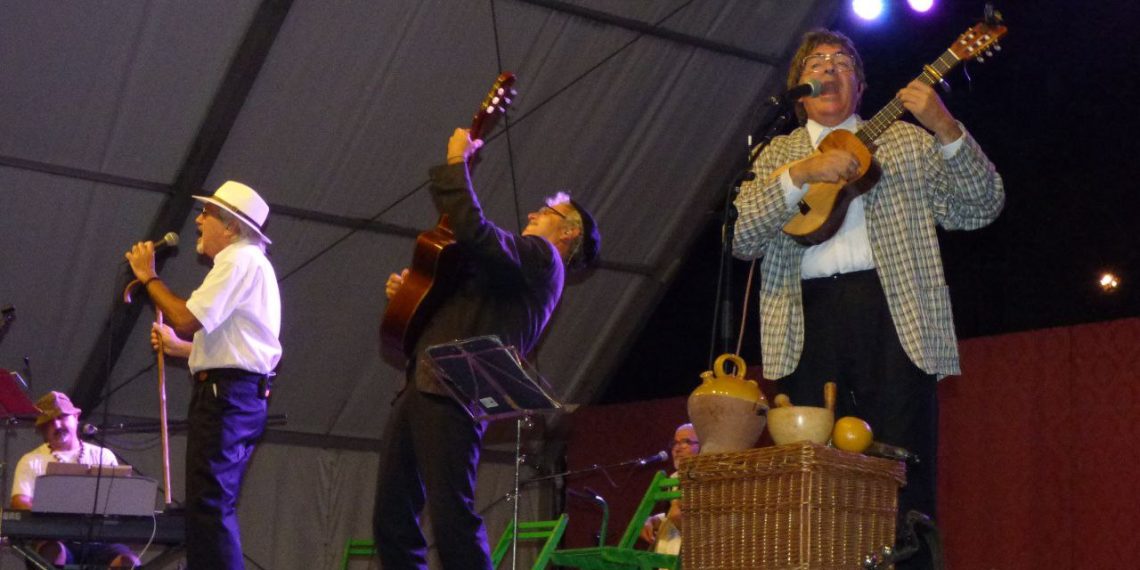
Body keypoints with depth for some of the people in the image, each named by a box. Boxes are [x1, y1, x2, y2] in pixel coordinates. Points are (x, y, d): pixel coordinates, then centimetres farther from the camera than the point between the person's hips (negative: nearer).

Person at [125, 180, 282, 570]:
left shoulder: (240, 259, -8)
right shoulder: (248, 262, 24)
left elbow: (186, 318, -18)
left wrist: (148, 276, -5)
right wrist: (176, 347, 19)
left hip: (227, 394, -11)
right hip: (241, 394, 11)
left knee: (209, 506, -16)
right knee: (215, 508, 12)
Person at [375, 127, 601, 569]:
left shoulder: (540, 255, 0)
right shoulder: (503, 271, 30)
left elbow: (472, 227, -16)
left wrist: (456, 162, -4)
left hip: (451, 397, -10)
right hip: (419, 388, 10)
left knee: (451, 516, -14)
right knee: (392, 517, 7)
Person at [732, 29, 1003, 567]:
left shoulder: (907, 140, 18)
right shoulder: (776, 154, 19)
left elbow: (980, 209, 7)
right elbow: (741, 237, 2)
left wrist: (945, 127, -6)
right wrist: (801, 173, -9)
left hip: (893, 313, -1)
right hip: (810, 319, 1)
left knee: (905, 477, -6)